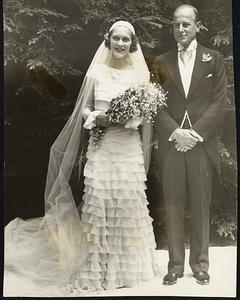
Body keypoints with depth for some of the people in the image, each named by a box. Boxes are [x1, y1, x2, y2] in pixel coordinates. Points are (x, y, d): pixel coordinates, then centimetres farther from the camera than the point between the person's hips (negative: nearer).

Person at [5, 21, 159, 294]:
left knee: (130, 205, 5)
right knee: (98, 205, -2)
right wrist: (94, 117, -15)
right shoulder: (97, 72, 2)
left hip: (130, 148, 2)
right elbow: (84, 109, 4)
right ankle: (97, 268, 8)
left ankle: (129, 265, 19)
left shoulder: (140, 74, 7)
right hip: (102, 148, -2)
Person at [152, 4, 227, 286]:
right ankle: (176, 263, 14)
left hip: (201, 145, -1)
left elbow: (218, 102, 1)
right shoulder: (161, 62, 10)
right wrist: (176, 132, -10)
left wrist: (196, 134, -11)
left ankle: (200, 263, 17)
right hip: (171, 144, 1)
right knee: (173, 207, 4)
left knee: (200, 206, 5)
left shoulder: (213, 59, 7)